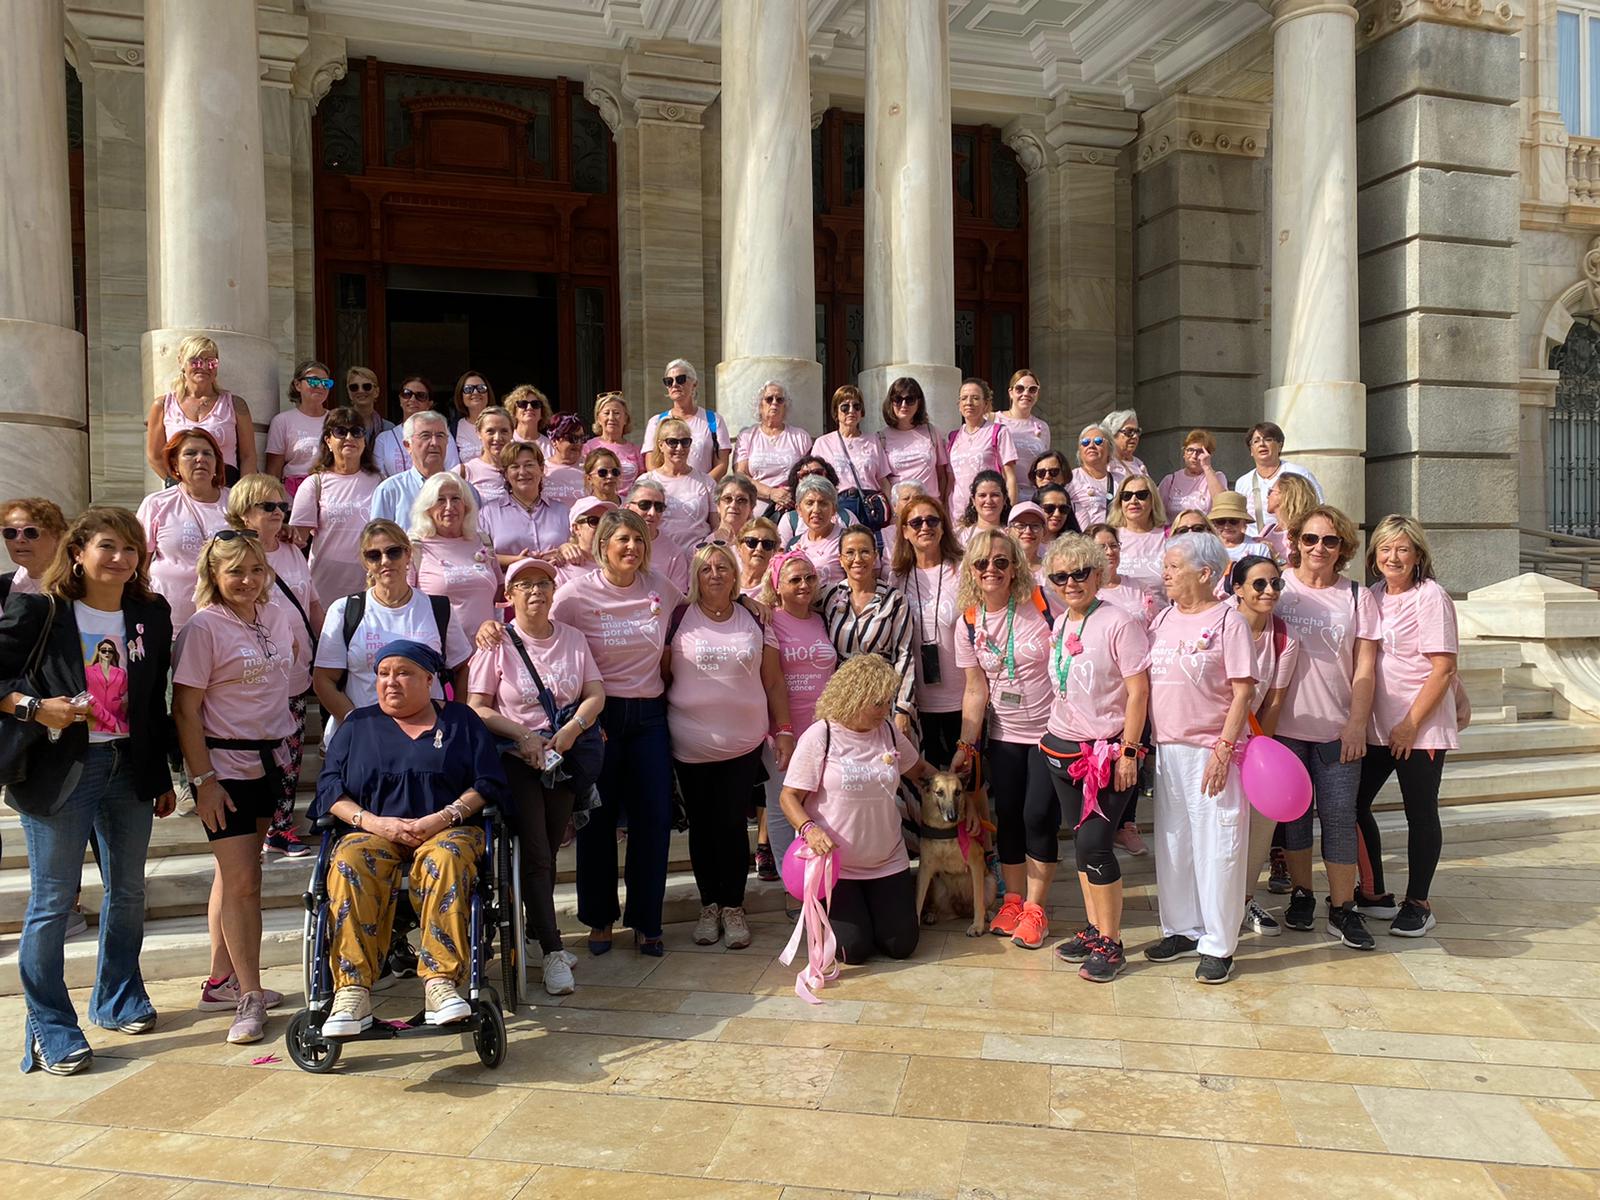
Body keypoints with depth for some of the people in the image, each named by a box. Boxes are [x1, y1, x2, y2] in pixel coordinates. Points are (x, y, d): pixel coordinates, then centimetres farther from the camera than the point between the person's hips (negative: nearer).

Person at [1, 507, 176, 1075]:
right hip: (58, 770, -4)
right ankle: (49, 1027, 14)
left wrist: (162, 777, 13)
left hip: (129, 770, 5)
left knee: (128, 890, 15)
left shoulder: (152, 615, 6)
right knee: (53, 899, 1)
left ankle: (117, 996, 34)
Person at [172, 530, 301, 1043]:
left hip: (270, 760, 6)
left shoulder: (277, 617, 5)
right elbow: (185, 711, -11)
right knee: (242, 880, -6)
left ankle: (221, 977, 26)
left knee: (236, 873, 14)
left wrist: (286, 738, 16)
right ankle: (251, 996, 2)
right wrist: (202, 779, -14)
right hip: (225, 764, -6)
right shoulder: (203, 628, -11)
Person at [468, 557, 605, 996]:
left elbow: (596, 694, 2)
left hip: (565, 758, 4)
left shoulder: (572, 639, 7)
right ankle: (553, 951, -3)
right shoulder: (498, 643, -4)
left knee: (548, 852, 11)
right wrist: (523, 735, -18)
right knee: (536, 855, -7)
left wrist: (571, 730, -15)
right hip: (516, 761, -4)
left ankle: (537, 930, 30)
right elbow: (477, 708, -8)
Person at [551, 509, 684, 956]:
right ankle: (599, 918, 24)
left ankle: (646, 921, 17)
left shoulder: (661, 588, 3)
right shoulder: (577, 593, -7)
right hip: (599, 715, -3)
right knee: (598, 820, 6)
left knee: (654, 819, 2)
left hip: (650, 715, 3)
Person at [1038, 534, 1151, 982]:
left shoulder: (1118, 622, -13)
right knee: (1081, 840, 12)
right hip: (1062, 747, 7)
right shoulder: (1059, 625, 8)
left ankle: (1111, 946, 6)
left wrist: (1128, 752, -15)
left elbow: (1138, 691, -14)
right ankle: (1093, 930, 24)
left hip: (1106, 750, -7)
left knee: (1094, 845, -8)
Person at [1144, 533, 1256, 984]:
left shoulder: (1227, 620, -7)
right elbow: (1146, 683, 14)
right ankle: (1182, 929, 29)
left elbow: (1243, 691, -9)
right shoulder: (1163, 620, 11)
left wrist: (1223, 748, -16)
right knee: (1172, 842, 14)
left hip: (1211, 751, -6)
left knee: (1217, 846, 0)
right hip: (1166, 748, 6)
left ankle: (1218, 945, 11)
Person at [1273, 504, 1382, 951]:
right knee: (1293, 812, 9)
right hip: (1286, 725, 0)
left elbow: (1365, 668, 2)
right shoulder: (1278, 588, 1)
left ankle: (1342, 909, 9)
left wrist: (1357, 723, -6)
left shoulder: (1358, 597, 4)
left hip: (1338, 728, 0)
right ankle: (1301, 894, 24)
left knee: (1339, 816, 0)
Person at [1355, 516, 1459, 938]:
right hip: (1375, 725, 7)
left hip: (1421, 728, -6)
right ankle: (1375, 894, 23)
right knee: (1352, 804, 7)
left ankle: (1418, 904, 18)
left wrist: (1411, 724, -16)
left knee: (1420, 813, 4)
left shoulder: (1431, 597, -10)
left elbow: (1444, 669, -14)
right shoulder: (1373, 596, 9)